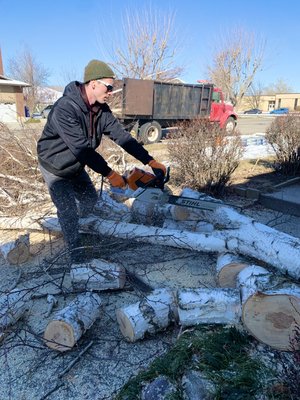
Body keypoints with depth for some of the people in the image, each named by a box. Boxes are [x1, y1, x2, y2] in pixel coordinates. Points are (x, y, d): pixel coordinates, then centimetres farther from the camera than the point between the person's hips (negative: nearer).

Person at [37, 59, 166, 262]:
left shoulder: (102, 109, -9)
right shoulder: (65, 108, -34)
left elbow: (121, 135, -13)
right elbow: (81, 147, -38)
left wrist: (151, 161, -18)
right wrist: (109, 174, -37)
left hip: (76, 165, 7)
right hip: (55, 167, -7)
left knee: (90, 199, 15)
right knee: (69, 212, -6)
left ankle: (68, 222, 42)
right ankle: (77, 257, 10)